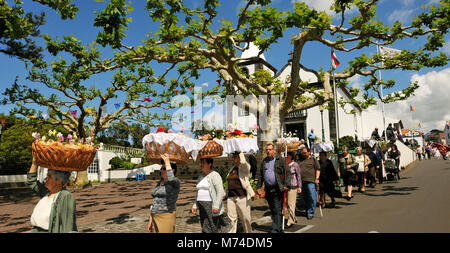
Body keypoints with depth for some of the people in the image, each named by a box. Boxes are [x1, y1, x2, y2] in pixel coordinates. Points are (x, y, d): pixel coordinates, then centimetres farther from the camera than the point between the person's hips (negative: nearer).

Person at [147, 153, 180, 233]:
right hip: (156, 217, 8)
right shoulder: (159, 183, 13)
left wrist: (167, 162, -24)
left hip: (166, 217, -8)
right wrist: (150, 221, 15)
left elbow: (171, 179, -36)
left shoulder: (176, 182, -10)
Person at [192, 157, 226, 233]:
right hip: (202, 206, 8)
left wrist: (216, 206, -25)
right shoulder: (200, 177, 14)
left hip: (212, 206, -8)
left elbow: (220, 192, -18)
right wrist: (195, 206, 14)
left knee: (210, 230, -7)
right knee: (205, 229, 10)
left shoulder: (214, 175, -11)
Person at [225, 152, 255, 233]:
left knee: (245, 217, 4)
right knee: (231, 218, 3)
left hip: (242, 196, -5)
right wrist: (225, 193, 19)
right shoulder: (232, 169, 17)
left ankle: (248, 231, 24)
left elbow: (243, 162, -26)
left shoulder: (245, 167, -2)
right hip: (230, 197, 5)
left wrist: (241, 152, -14)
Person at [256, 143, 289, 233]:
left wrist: (285, 185, -15)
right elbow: (260, 176, 19)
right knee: (272, 210, 12)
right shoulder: (264, 162, 14)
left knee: (277, 210, -5)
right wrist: (258, 187, 13)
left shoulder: (281, 160, -1)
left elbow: (287, 173, -5)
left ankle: (276, 229, 0)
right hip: (268, 190, 5)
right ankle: (278, 229, 24)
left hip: (278, 189, -5)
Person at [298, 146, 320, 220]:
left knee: (312, 198, -5)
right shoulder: (300, 161, 19)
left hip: (311, 181, -5)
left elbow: (318, 169, 1)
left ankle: (310, 213, 4)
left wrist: (317, 178, -9)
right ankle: (308, 209, 29)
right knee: (303, 197, 10)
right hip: (301, 182, 5)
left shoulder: (313, 160, 6)